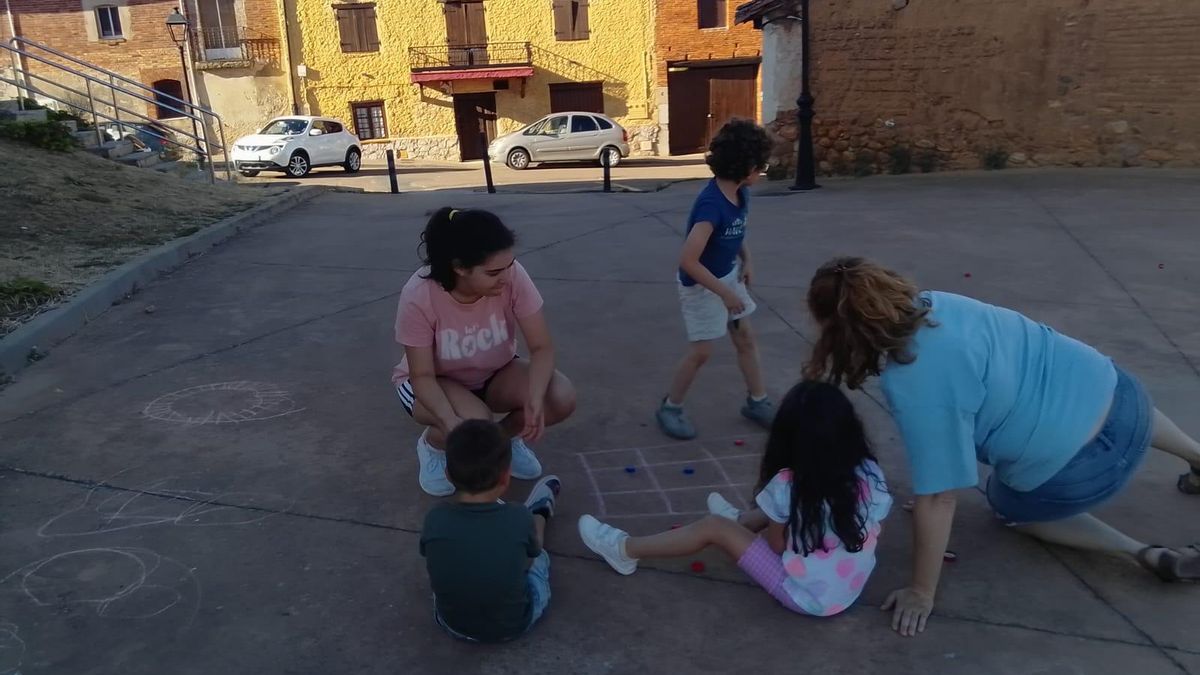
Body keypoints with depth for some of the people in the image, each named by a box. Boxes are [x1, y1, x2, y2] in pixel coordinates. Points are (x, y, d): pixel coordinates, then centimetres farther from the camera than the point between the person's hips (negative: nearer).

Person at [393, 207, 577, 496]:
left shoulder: (512, 276, -27)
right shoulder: (418, 297, -31)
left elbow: (542, 347, -22)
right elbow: (422, 376, -23)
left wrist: (534, 400, -41)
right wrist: (450, 422, -42)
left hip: (495, 375, 3)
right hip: (436, 383, -2)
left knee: (561, 398, -24)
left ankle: (505, 437, 8)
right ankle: (432, 445, 3)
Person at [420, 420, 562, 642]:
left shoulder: (435, 519, -21)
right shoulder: (519, 519, -25)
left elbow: (431, 565, -1)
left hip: (452, 623, 2)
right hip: (515, 624, -1)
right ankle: (539, 513, 53)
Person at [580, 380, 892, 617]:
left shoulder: (787, 485, -23)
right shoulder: (871, 473, -12)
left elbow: (776, 545, -9)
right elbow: (875, 531, 4)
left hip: (806, 598, -5)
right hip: (851, 590, 6)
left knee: (713, 527, 3)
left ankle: (625, 550, 17)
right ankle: (741, 520, 55)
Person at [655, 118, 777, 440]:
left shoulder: (741, 193, -5)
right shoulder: (711, 205, -32)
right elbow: (688, 261, -34)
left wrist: (746, 261, 2)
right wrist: (725, 293, -26)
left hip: (729, 277, 8)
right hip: (701, 285, -8)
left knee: (746, 339, 14)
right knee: (700, 352, 0)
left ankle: (757, 402, 30)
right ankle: (670, 408, 19)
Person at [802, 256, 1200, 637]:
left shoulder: (917, 389, -31)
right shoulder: (928, 304, -9)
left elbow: (937, 500, -25)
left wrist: (921, 594, -13)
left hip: (1089, 464, -7)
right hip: (1109, 385, 7)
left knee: (1008, 506, 25)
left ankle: (1145, 555, 15)